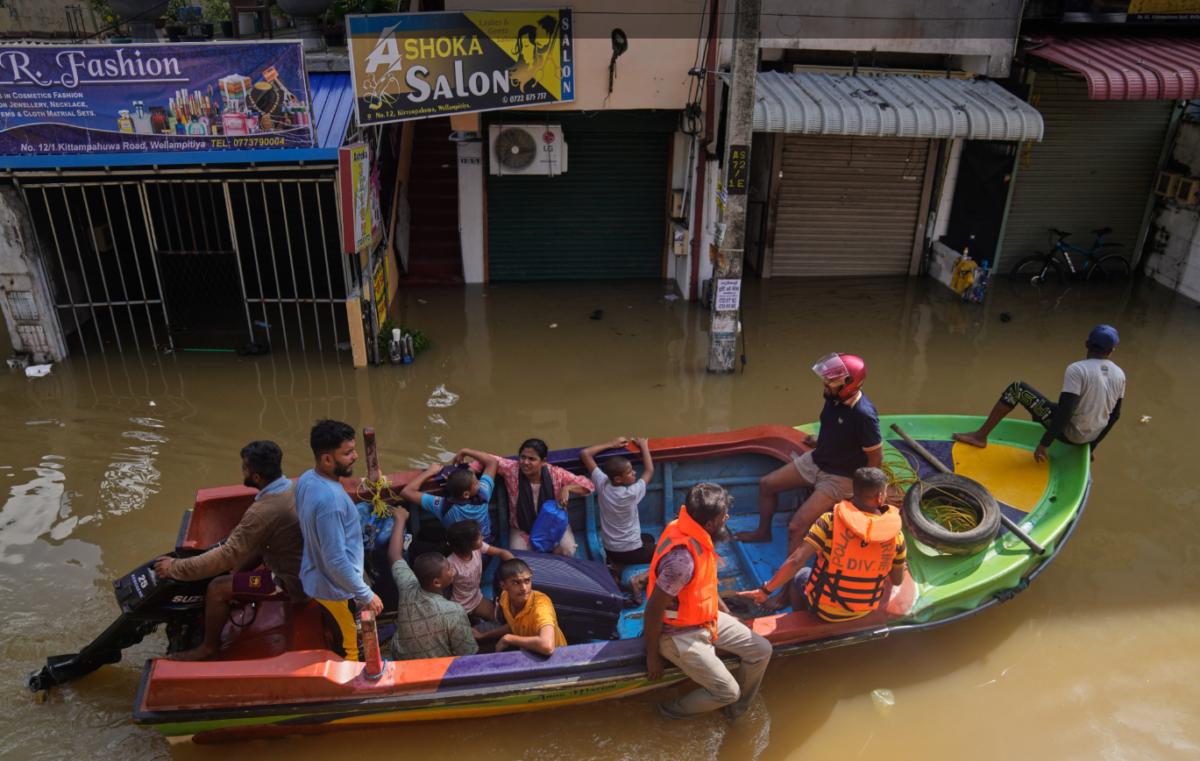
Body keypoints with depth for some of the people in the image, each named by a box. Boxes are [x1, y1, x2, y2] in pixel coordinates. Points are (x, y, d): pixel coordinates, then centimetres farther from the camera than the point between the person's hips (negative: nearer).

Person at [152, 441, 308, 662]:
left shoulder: (263, 512, -29)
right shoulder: (295, 486, -3)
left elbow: (227, 556, -24)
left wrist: (175, 568, -14)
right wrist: (239, 531, 22)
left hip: (292, 582, -9)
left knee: (217, 589, -4)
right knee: (255, 545, 25)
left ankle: (208, 649, 19)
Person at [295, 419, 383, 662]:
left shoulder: (306, 479, -5)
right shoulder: (330, 500, -35)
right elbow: (336, 562, -31)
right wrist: (367, 596, -22)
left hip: (315, 580, 9)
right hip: (338, 590, -9)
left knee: (333, 644, 29)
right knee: (351, 655, 12)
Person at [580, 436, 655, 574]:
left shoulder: (602, 484, -16)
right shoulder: (631, 493, -27)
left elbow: (584, 453, -7)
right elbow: (649, 470, -11)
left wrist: (611, 444, 0)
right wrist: (644, 445, 1)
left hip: (608, 550, 6)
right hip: (631, 552, -6)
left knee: (649, 538, 32)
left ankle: (617, 564, 13)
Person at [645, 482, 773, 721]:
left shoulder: (697, 536, -7)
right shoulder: (682, 558, -36)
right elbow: (653, 611, -27)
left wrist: (728, 615, 17)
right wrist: (652, 657, -15)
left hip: (708, 617, 9)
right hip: (681, 634, -9)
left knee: (761, 650, 6)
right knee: (727, 691, -8)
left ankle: (736, 709, 29)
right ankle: (674, 710, 18)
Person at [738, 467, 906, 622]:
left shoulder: (830, 521, -21)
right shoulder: (895, 535, -13)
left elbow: (796, 561, -25)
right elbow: (897, 581, 0)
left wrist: (765, 590, -16)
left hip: (825, 610, -3)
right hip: (865, 612, 3)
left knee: (797, 575, 26)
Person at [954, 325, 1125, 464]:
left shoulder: (1077, 370, -20)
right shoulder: (1120, 374, 1)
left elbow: (1064, 412, -25)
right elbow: (1114, 415, 10)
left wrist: (1045, 443, -16)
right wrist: (1092, 445, 22)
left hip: (1068, 432, -7)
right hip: (1090, 437, 7)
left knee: (1017, 388, -4)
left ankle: (981, 435, -3)